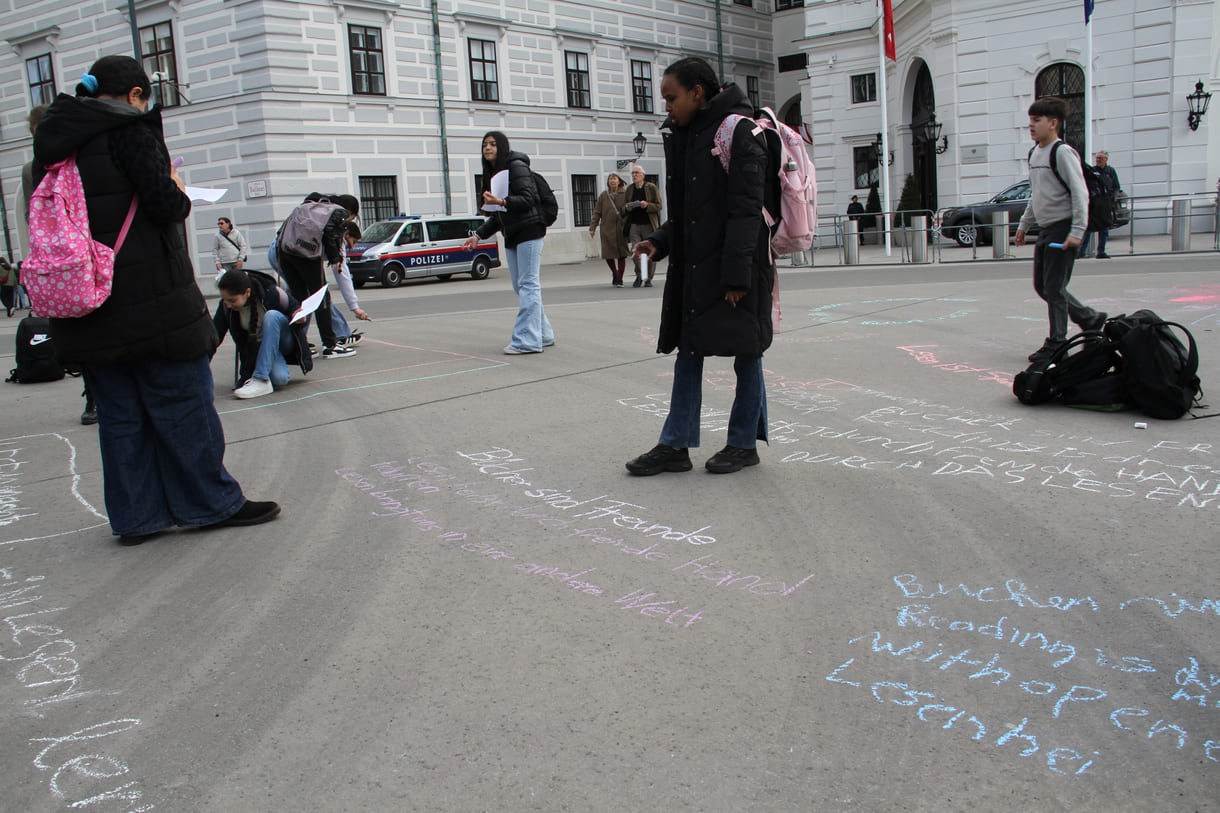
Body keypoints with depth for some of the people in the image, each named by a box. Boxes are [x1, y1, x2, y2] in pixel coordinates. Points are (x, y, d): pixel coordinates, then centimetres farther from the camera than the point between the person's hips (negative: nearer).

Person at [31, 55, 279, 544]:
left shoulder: (51, 141, 13)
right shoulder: (130, 130, -9)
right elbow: (165, 205, -18)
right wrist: (178, 190, 5)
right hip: (150, 301, -7)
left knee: (118, 412, 12)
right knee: (182, 402, 3)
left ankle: (135, 516, 18)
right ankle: (211, 503, 12)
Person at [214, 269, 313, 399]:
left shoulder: (270, 292, -24)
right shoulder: (226, 306, -16)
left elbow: (294, 307, -7)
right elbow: (216, 335, -10)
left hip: (284, 339, -1)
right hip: (257, 346, 1)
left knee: (271, 315, -35)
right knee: (279, 378, -31)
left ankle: (260, 380, -35)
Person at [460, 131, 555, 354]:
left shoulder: (516, 167, -7)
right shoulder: (493, 173, 18)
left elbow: (527, 199, -18)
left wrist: (501, 202, -30)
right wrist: (478, 235, 17)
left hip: (529, 231, -9)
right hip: (511, 235, 9)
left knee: (528, 285, -11)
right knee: (520, 287, 8)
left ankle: (527, 340, -13)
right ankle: (544, 335, 15)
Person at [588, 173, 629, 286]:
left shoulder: (625, 194, 3)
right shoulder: (603, 195, 7)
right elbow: (597, 212, 7)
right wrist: (592, 227, 1)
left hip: (621, 228, -1)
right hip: (607, 229, 1)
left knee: (622, 255, -2)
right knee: (608, 254, -2)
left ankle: (619, 279, 9)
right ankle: (614, 272, 25)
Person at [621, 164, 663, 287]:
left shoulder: (652, 187, 2)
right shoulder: (629, 189, 12)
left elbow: (658, 206, -2)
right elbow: (622, 210, 17)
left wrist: (647, 205, -19)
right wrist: (626, 208, -6)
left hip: (649, 225, -2)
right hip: (634, 225, 2)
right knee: (635, 251, -11)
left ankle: (648, 279, 14)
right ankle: (639, 275, 10)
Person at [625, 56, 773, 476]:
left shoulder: (737, 132, -12)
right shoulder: (683, 136, 13)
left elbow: (746, 209, -17)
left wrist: (736, 273, -21)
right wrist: (659, 241, 5)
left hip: (735, 267, -8)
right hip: (692, 265, 8)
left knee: (745, 353, 5)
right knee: (688, 351, 8)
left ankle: (744, 443, 17)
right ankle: (676, 445, 14)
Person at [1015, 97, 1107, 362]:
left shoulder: (1063, 153, -13)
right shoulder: (1034, 153, 14)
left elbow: (1080, 193, -17)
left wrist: (1077, 231, -22)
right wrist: (1024, 225, 25)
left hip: (1062, 228, -9)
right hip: (1045, 230, 9)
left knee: (1054, 288, -7)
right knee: (1042, 286, 13)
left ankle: (1057, 345, 2)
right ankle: (1090, 319, 27)